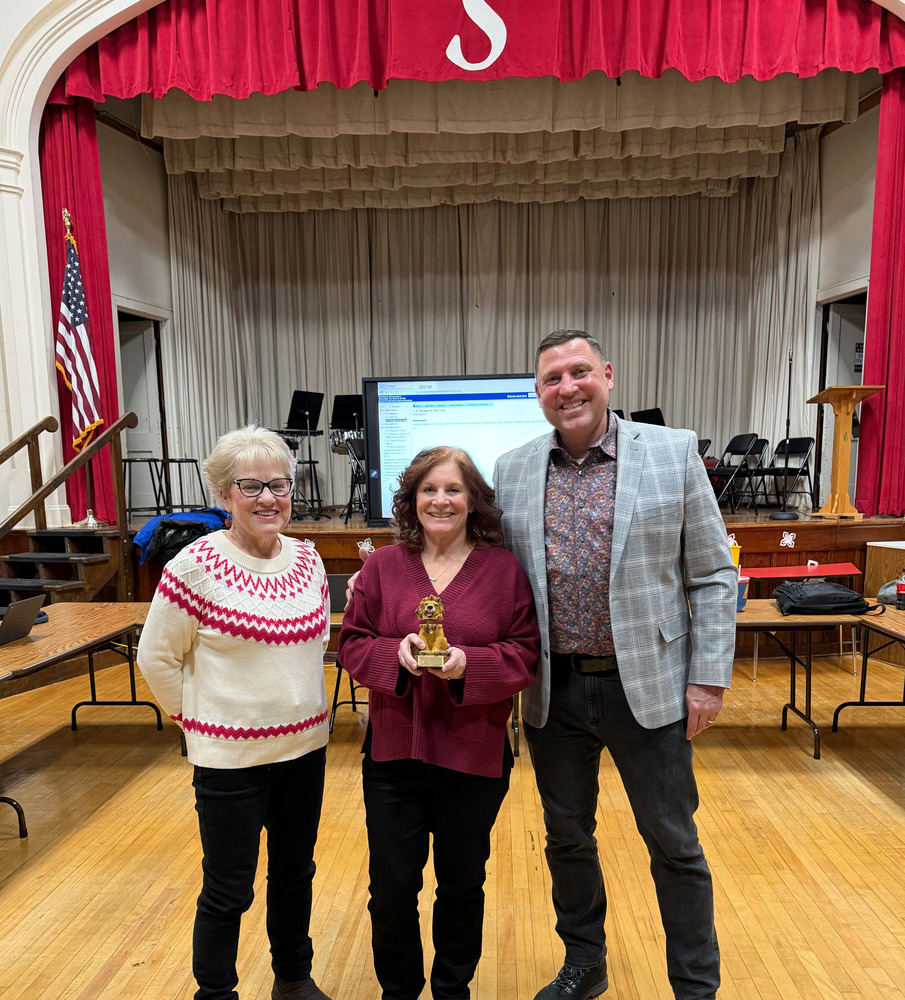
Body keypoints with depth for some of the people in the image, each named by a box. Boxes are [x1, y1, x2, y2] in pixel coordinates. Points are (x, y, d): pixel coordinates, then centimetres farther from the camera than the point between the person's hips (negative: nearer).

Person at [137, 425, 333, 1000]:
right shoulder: (196, 565, -17)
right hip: (230, 757, -5)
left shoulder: (307, 559, -1)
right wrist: (199, 721, -3)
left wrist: (300, 702, 9)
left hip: (306, 747, 5)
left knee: (295, 873, 22)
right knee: (229, 892, 12)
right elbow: (157, 658, -8)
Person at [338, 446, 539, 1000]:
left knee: (463, 886, 19)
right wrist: (396, 655, -20)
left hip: (474, 756, 0)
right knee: (391, 889, 12)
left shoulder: (505, 568, -4)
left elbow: (525, 654, -5)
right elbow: (352, 643, 0)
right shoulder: (382, 565, -1)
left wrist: (468, 664, -21)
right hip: (394, 752, 1)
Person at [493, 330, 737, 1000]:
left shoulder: (673, 452, -5)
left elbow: (713, 575, -4)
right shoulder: (513, 470, 2)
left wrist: (710, 677, -6)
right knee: (567, 838, 19)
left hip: (647, 686, -2)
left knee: (674, 844, 12)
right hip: (553, 690, 3)